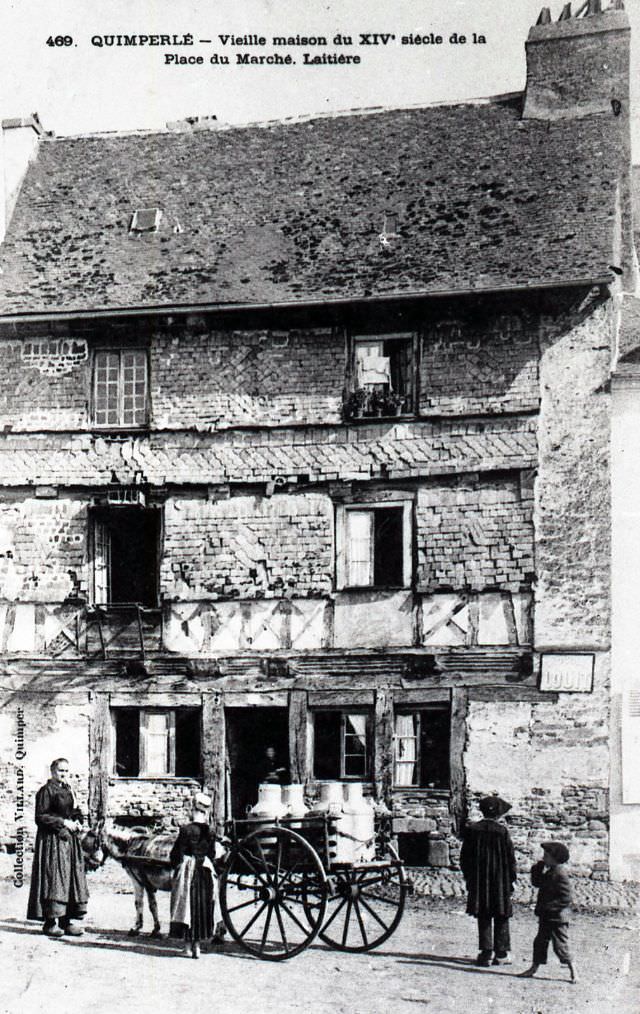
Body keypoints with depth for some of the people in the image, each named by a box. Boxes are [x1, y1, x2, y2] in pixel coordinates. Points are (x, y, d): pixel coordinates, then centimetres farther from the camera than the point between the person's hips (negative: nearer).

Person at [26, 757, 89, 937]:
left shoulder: (68, 791, 18)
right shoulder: (46, 791, -6)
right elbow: (40, 817, -11)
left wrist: (77, 823, 4)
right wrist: (63, 823, -15)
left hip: (70, 840, 8)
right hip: (52, 841, -8)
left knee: (72, 880, 4)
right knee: (53, 879, -10)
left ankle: (67, 920, 7)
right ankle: (50, 922, -5)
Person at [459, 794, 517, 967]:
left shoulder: (472, 830, -1)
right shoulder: (502, 831, -10)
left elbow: (464, 857, 4)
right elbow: (510, 857, -7)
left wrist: (468, 878, 13)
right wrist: (511, 878, 4)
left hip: (478, 881, 2)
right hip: (500, 881, -2)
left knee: (483, 917, 9)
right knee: (501, 917, 8)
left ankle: (485, 952, 7)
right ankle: (501, 954, 9)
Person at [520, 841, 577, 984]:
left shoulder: (560, 875, -19)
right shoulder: (549, 872, 10)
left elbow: (566, 898, -23)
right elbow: (537, 883, 19)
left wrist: (548, 907, -25)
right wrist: (537, 869, 5)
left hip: (557, 918, -9)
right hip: (546, 917, 9)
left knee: (560, 945, -4)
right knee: (540, 942, 14)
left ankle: (573, 973, 7)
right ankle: (533, 968, 24)